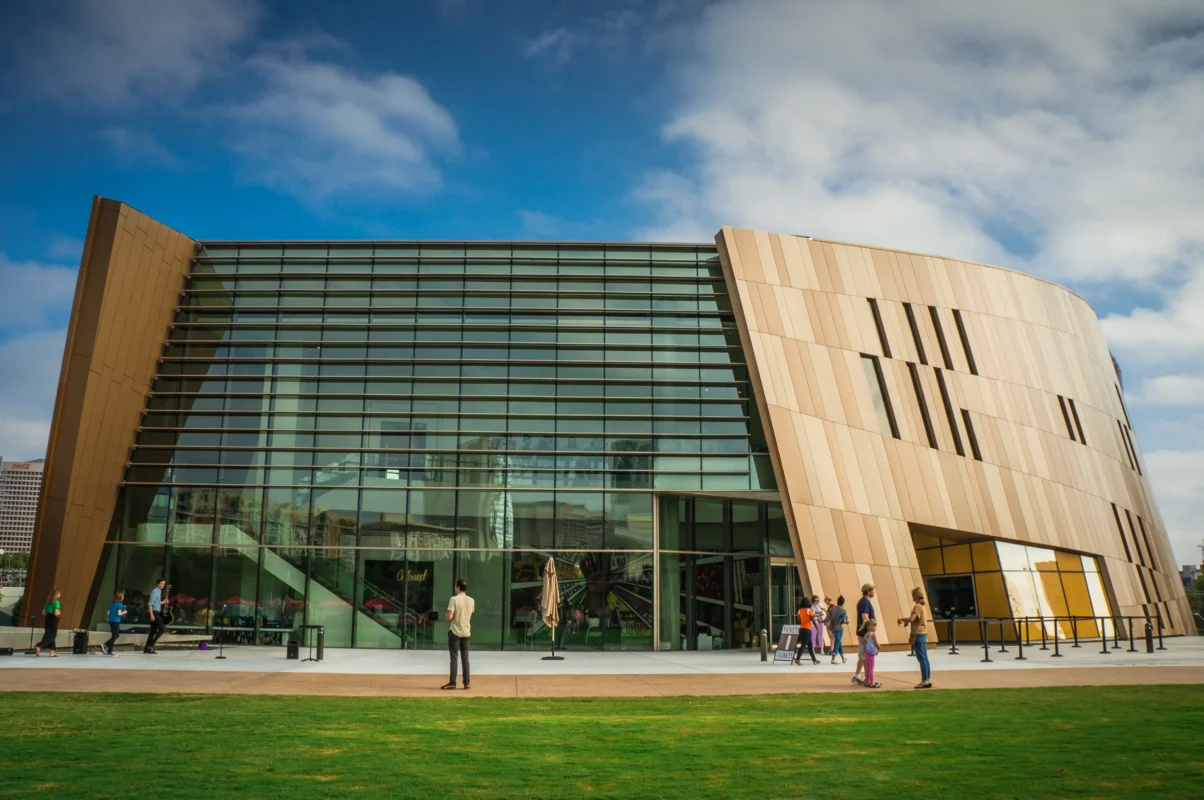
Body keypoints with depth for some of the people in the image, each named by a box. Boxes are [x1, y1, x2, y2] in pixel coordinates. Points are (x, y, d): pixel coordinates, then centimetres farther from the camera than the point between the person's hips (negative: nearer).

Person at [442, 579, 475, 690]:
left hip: (455, 632, -5)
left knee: (454, 657, 1)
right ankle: (467, 682, 9)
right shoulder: (471, 600, 5)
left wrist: (447, 616, 4)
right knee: (465, 658, 9)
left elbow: (449, 617, -16)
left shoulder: (454, 599, -13)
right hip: (466, 632, 5)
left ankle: (452, 682, 2)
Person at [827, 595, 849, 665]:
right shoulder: (844, 611, -9)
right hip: (839, 628, -5)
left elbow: (828, 618, -6)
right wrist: (846, 622, 5)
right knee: (837, 643, 0)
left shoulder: (832, 608, 1)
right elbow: (844, 621, -15)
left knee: (839, 642, 19)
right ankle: (833, 659, -5)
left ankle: (843, 658, 30)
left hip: (832, 628, 5)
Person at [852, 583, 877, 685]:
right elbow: (865, 618, -24)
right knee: (866, 656, -4)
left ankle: (856, 676, 19)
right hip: (865, 633, -10)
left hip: (862, 632, 10)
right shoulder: (865, 602, -15)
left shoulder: (862, 601, 16)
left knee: (862, 656, 15)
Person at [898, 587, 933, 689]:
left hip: (918, 635, -9)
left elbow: (911, 619, -28)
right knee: (925, 658, 11)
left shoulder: (917, 607, -16)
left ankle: (925, 681, -4)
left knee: (921, 659, -6)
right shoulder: (923, 605, 13)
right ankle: (928, 680, 15)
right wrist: (906, 620, 8)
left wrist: (901, 618, -12)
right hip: (923, 634, 9)